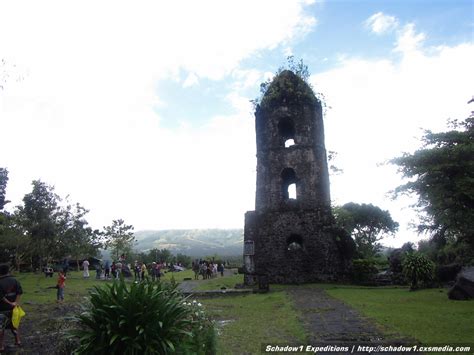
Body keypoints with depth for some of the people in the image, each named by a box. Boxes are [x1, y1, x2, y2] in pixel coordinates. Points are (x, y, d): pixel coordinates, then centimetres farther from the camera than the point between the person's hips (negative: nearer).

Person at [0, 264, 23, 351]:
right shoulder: (14, 280, -1)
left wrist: (10, 304, -10)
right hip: (13, 308, 5)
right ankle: (18, 341, 23)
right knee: (13, 325, 20)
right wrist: (16, 302, -6)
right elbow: (20, 292, -8)